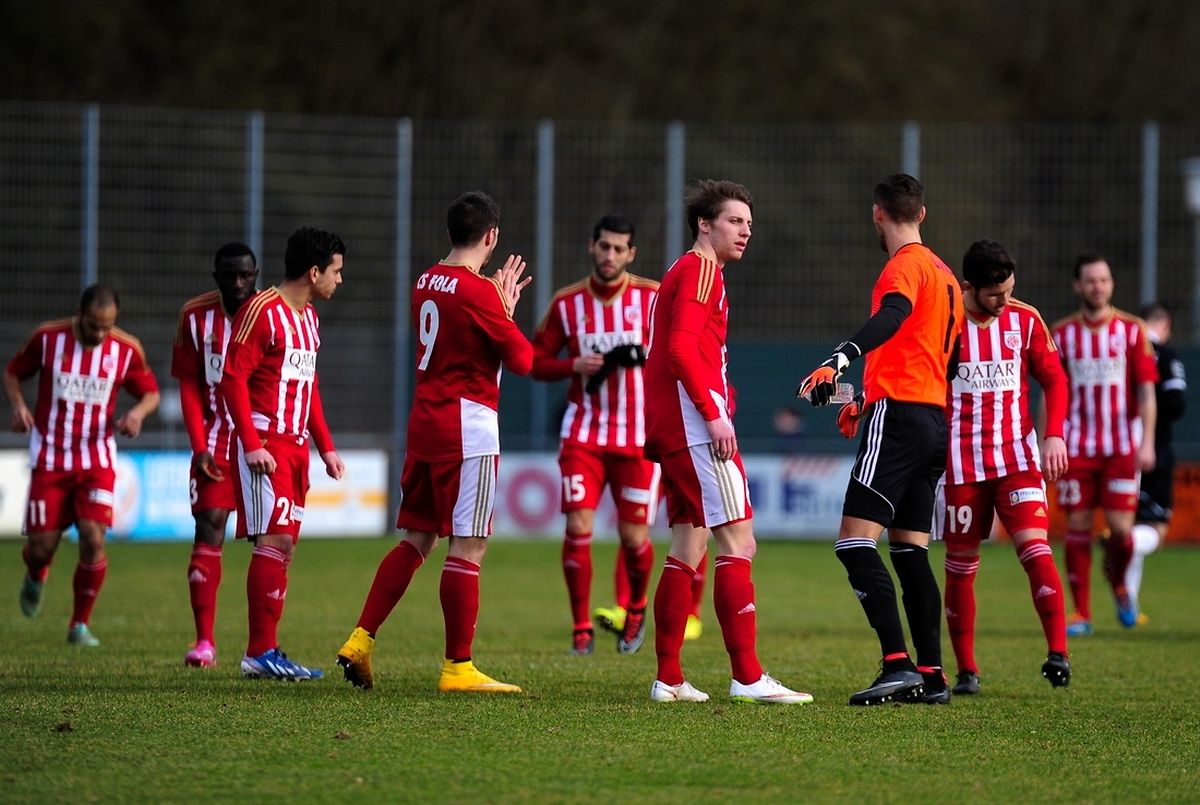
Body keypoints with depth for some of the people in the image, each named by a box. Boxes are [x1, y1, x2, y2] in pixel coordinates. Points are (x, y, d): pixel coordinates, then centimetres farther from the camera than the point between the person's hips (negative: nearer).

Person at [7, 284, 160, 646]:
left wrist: (139, 412, -14)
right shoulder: (48, 338, -7)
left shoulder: (126, 350, -5)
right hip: (49, 459, 0)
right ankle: (36, 578, 37)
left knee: (93, 538, -16)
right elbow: (13, 372, 9)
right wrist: (18, 404, -11)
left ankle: (81, 624, 2)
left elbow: (150, 392, 9)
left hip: (97, 460, 0)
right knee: (41, 545, -2)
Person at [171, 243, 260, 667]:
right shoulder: (196, 316, 1)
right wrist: (199, 447, -5)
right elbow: (189, 387, 4)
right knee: (208, 531, -10)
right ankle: (204, 640, -10)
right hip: (216, 442, 0)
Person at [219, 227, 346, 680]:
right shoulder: (263, 312, -11)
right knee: (275, 540, -14)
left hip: (296, 446, 9)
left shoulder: (309, 319, 17)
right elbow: (233, 379, -14)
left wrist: (325, 446, 20)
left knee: (284, 545, 7)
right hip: (265, 445, -9)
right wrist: (252, 444, -19)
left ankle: (265, 652, 10)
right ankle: (260, 653, -14)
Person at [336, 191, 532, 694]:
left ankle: (361, 641, 9)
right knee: (468, 546, -4)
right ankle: (457, 668, -3)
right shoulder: (478, 292, -13)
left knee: (416, 539, 15)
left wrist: (500, 305, 21)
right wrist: (507, 311, 6)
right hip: (468, 429, -8)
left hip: (424, 422, 8)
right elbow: (521, 359, -10)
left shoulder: (427, 283, 11)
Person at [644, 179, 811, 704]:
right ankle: (747, 676, -17)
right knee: (738, 541, -12)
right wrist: (714, 415, -22)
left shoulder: (686, 273, 23)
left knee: (688, 548, 11)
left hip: (670, 425, 11)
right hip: (694, 417, -11)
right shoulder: (701, 270, -8)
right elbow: (681, 348, -19)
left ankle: (668, 679, 11)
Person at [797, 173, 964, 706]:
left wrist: (839, 360, -45)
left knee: (855, 540, -12)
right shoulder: (943, 275, 21)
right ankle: (931, 675, 7)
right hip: (934, 419, 9)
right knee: (911, 550, 11)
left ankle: (898, 664, -23)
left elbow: (892, 316, -30)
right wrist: (868, 402, 36)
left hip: (898, 417, -9)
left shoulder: (906, 266, -7)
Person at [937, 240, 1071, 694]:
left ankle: (1058, 653, -23)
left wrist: (1054, 435, -5)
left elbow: (1054, 380, 9)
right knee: (961, 564, 4)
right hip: (960, 463, -1)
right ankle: (966, 670, 13)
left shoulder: (1025, 321, 3)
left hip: (1017, 456, 1)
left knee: (1034, 546, -17)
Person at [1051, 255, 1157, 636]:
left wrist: (1147, 441, -6)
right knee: (1077, 526, -2)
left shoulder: (1131, 330, 2)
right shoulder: (1062, 334, 5)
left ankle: (1119, 583, 24)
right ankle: (1081, 613, 5)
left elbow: (1146, 390, 2)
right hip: (1077, 447, 1)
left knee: (1120, 526, -8)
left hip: (1122, 446, -1)